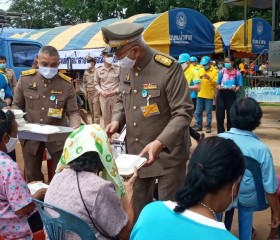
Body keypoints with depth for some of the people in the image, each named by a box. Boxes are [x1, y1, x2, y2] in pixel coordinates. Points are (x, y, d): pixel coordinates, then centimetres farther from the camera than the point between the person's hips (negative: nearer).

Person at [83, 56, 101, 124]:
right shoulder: (86, 72, 9)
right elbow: (84, 82, 16)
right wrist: (85, 92, 11)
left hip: (96, 93, -6)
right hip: (89, 94, 6)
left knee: (96, 112, -7)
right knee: (91, 111, 13)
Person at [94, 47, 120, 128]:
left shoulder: (118, 69, -3)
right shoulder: (98, 70, 3)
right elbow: (96, 84, 11)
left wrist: (116, 91, -11)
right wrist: (101, 91, -6)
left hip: (115, 96, -2)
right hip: (104, 97, 2)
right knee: (106, 118, 11)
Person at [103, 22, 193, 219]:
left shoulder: (169, 68, -20)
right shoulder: (125, 68, 2)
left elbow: (183, 112, -20)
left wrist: (160, 142, -31)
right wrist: (117, 121, -4)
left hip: (168, 153, -6)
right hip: (135, 153, 6)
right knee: (136, 207, 18)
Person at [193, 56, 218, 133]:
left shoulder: (214, 71, -2)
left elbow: (216, 82, -10)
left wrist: (209, 78, -24)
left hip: (209, 95, -4)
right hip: (200, 94, 5)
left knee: (208, 112, 2)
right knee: (198, 112, 7)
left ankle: (208, 127, 9)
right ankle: (198, 126, 17)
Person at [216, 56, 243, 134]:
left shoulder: (237, 73, 0)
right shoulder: (222, 72, 6)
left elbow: (239, 85, 0)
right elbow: (218, 83, 10)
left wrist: (235, 89, -20)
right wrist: (219, 87, -12)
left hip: (231, 94, -1)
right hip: (221, 94, 2)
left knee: (230, 114, 6)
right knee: (219, 114, 0)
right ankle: (220, 133, 12)